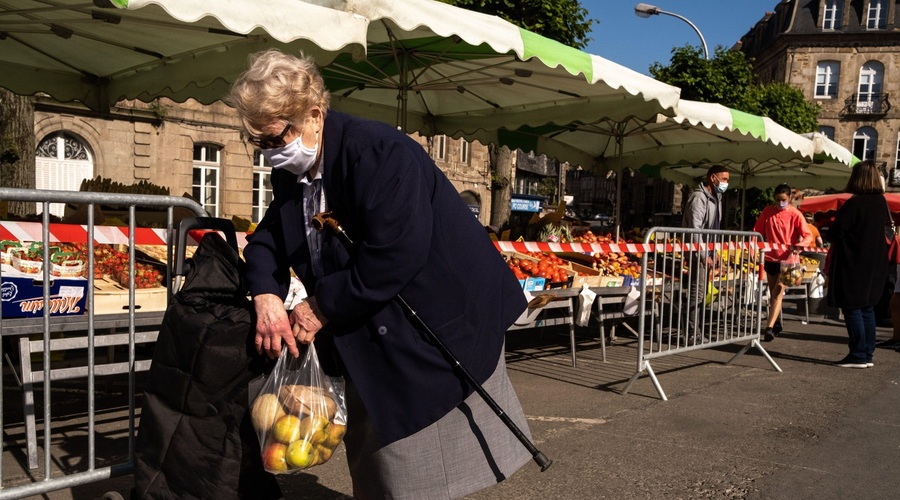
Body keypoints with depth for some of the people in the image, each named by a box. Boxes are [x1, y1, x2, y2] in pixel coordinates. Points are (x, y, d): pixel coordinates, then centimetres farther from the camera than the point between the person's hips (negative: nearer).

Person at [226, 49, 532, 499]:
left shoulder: (377, 151, -23)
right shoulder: (290, 171, 5)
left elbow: (394, 255, -30)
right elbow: (268, 237, 13)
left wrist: (323, 306, -20)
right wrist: (266, 296, -9)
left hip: (434, 329, -8)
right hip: (368, 336, 8)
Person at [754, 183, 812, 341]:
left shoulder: (795, 214, -7)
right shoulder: (767, 211, 3)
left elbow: (808, 235, -11)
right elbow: (757, 231, 7)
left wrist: (800, 245, -32)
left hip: (788, 259, -4)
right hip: (770, 258, 4)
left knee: (777, 293, -15)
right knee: (773, 293, 15)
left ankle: (770, 327, -20)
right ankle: (777, 324, 30)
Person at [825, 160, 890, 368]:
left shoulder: (854, 204, -17)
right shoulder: (881, 202, 6)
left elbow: (834, 234, -16)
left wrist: (827, 234, 6)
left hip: (853, 265, -8)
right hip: (874, 265, 8)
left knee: (852, 309, -2)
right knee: (867, 308, 13)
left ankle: (858, 355, 0)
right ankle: (867, 354, 17)